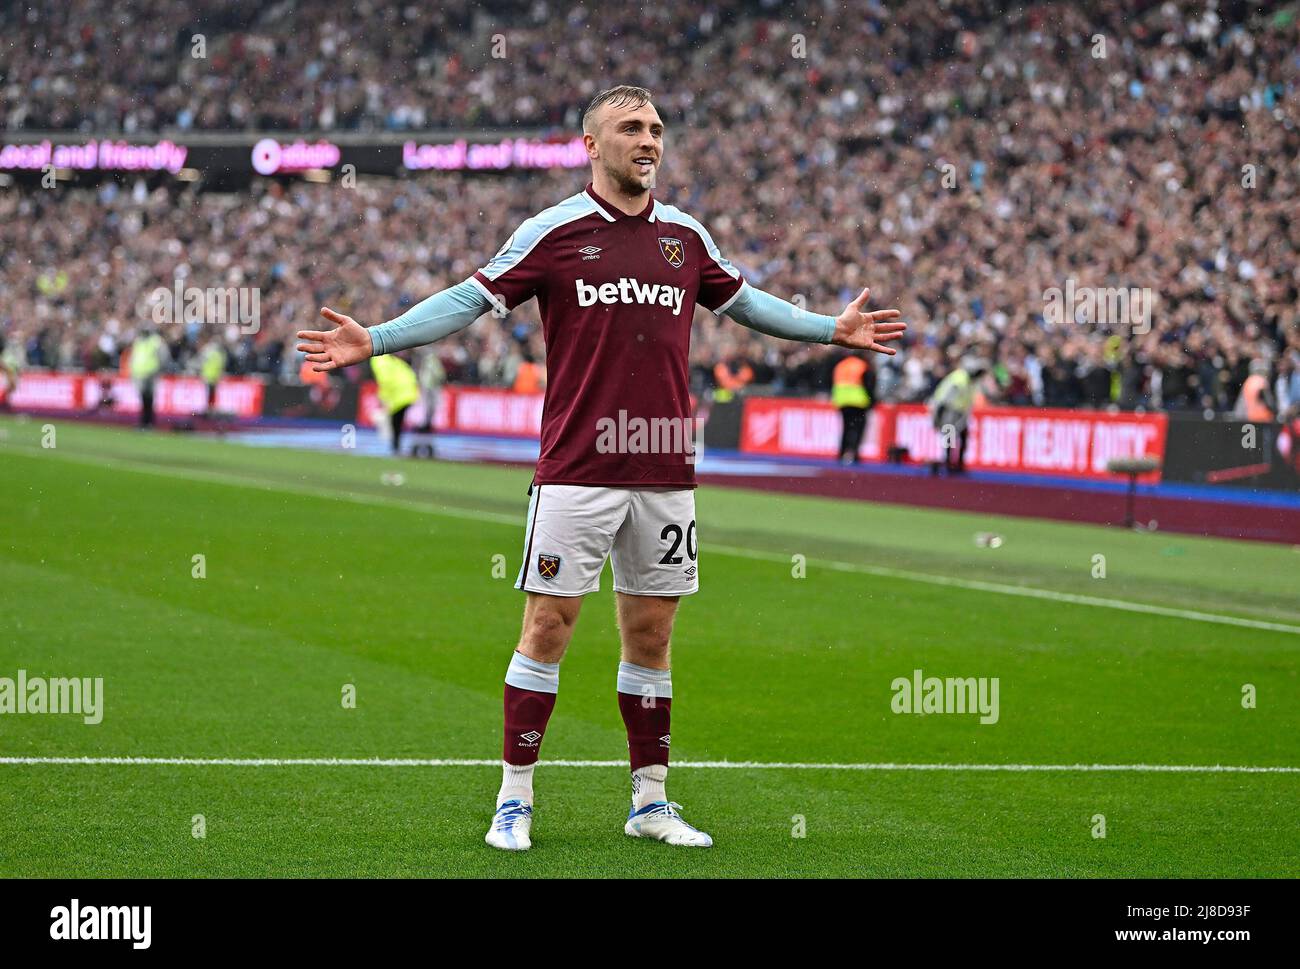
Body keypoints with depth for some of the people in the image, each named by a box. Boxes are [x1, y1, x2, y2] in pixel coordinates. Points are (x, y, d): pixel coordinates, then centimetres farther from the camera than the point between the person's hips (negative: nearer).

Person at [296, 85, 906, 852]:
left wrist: (832, 329, 30)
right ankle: (515, 800, 4)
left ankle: (651, 801, 17)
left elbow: (742, 301, 27)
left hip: (665, 472, 4)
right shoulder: (553, 232, -2)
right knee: (549, 624, -4)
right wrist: (373, 341, -11)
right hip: (576, 473, -4)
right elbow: (469, 301, -2)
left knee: (651, 631, 8)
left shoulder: (686, 236, 10)